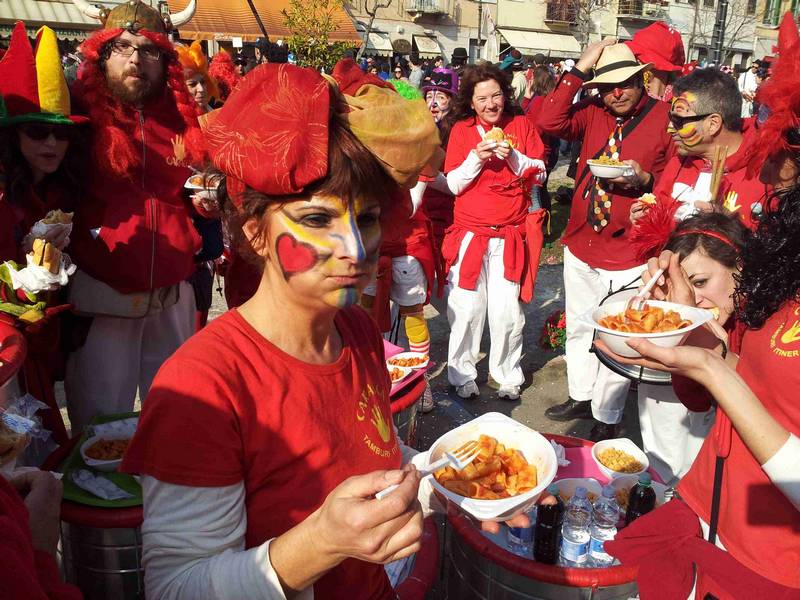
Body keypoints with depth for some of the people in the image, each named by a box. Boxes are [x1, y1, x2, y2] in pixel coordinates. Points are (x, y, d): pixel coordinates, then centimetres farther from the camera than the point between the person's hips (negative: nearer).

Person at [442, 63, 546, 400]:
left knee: (506, 311, -1)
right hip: (470, 232, 0)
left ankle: (508, 376, 18)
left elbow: (539, 175, 3)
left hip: (511, 233, 0)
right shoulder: (461, 130, 4)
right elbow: (454, 183, 0)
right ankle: (462, 376, 17)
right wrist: (477, 157, -15)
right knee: (466, 309, 0)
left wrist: (514, 157, -13)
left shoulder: (521, 125, 6)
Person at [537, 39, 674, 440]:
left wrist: (644, 179, -24)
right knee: (578, 328, 20)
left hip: (629, 254, -5)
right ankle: (580, 397, 41)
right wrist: (578, 71, -12)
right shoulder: (593, 112, 3)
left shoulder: (664, 118, -9)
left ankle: (606, 419, 26)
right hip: (580, 245, 5)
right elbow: (549, 123, -12)